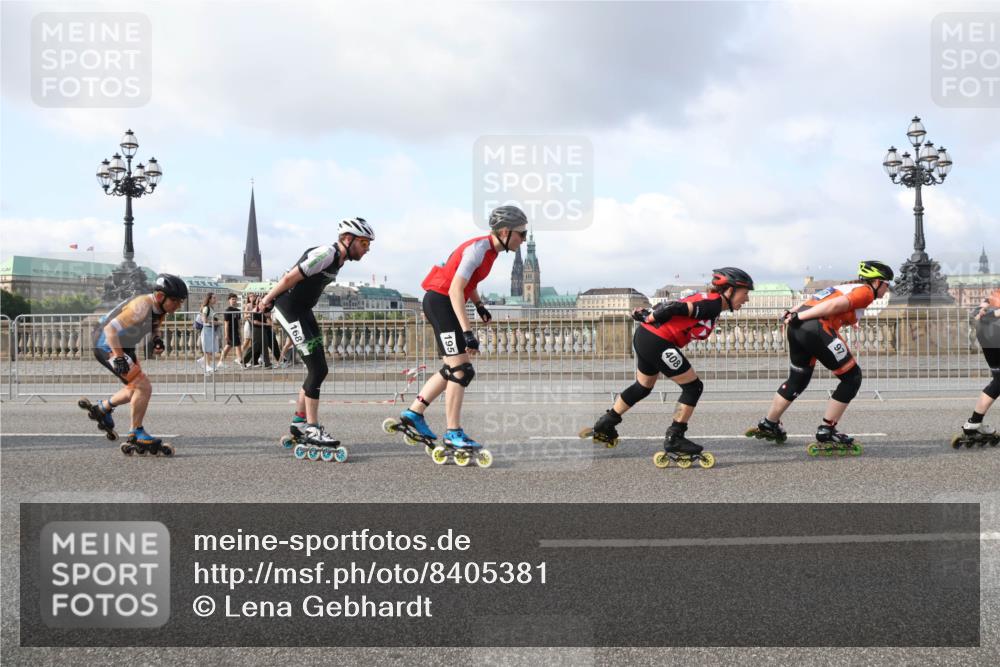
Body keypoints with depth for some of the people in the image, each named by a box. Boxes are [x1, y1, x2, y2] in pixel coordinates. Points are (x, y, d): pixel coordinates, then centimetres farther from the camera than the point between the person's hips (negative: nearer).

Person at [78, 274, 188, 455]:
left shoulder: (160, 308, -3)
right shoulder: (141, 307, -31)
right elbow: (111, 329, -32)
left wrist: (157, 339, -1)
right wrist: (119, 358, -32)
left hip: (123, 345, 10)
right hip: (107, 345, -10)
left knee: (136, 389, 22)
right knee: (144, 387, -16)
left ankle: (102, 408, 42)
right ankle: (136, 435, -3)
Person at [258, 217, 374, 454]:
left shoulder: (338, 258, 11)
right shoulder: (327, 253, -21)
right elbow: (290, 277, -20)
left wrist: (271, 299, 21)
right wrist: (268, 299, -10)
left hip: (303, 310, 10)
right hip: (288, 309, -10)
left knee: (318, 369, 9)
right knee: (317, 369, -12)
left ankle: (299, 422, 19)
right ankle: (312, 429, -6)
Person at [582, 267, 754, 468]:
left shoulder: (705, 299, 14)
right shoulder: (713, 305, -15)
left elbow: (670, 306, 14)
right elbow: (675, 308, -20)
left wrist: (648, 315, 11)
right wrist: (650, 318, -7)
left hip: (643, 336, 10)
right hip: (658, 342, -10)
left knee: (643, 387, 26)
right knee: (693, 387, 1)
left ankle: (604, 426, 37)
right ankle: (674, 439, 9)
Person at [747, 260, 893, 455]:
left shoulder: (848, 287, 29)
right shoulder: (866, 292, 3)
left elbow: (810, 302, 18)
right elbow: (835, 305, -12)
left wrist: (792, 314, 8)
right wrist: (799, 317, -15)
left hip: (796, 328, 9)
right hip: (817, 328, -9)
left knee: (798, 380, 26)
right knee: (852, 378, 3)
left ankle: (768, 425, 37)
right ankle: (826, 435, 2)